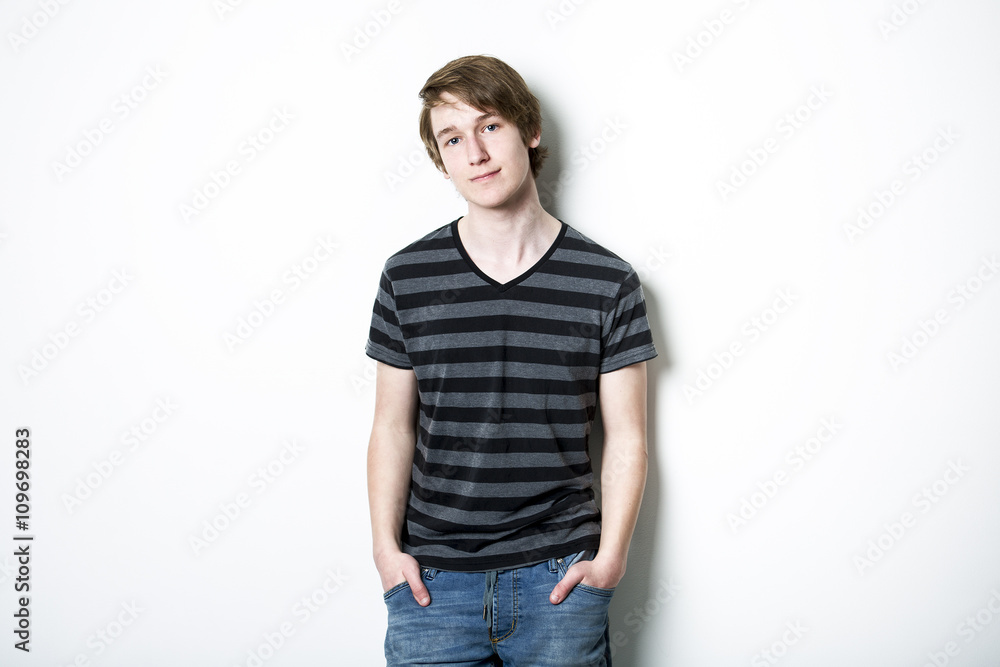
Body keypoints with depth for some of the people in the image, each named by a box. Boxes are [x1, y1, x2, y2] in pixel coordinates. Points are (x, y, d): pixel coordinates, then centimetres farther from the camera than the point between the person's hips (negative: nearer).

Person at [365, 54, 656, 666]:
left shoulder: (608, 282, -3)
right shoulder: (407, 277, 1)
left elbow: (626, 438, 0)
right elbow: (393, 428, 6)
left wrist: (610, 557, -8)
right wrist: (385, 546, -3)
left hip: (558, 579, -1)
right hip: (432, 578, 1)